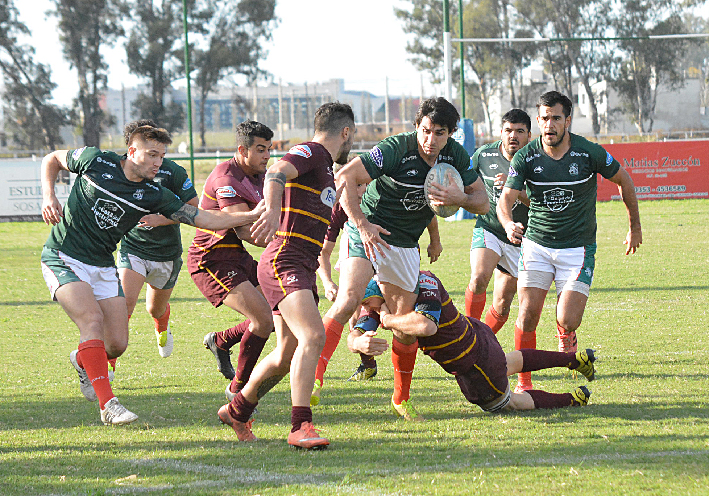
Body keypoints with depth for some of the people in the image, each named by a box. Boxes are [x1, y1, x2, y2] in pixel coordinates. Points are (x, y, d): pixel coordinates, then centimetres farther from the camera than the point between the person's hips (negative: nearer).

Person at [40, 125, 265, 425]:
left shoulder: (154, 195, -4)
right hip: (62, 257, -5)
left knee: (117, 343, -3)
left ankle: (83, 361, 32)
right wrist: (48, 197, -9)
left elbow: (203, 219, -6)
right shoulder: (95, 161, -11)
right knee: (92, 319, -25)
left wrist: (252, 217, -13)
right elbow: (52, 160, 7)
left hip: (103, 266, 5)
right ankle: (107, 403, -24)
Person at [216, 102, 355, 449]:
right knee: (313, 336, -24)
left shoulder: (327, 172, 24)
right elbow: (276, 173, -27)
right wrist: (273, 209, -44)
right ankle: (300, 426, -27)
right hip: (284, 262, -10)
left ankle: (237, 411, 32)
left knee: (287, 355, 14)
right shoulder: (310, 152, -7)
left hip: (303, 269, 10)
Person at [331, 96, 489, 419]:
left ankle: (401, 398, 22)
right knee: (349, 299, -25)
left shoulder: (455, 156, -2)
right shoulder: (396, 149, -19)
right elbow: (345, 177, -20)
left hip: (405, 245, 5)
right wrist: (362, 224, -24)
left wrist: (459, 198, -18)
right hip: (369, 233, -5)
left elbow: (483, 203, 4)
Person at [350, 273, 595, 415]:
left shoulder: (423, 282, -35)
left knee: (509, 403, 19)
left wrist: (390, 319, -39)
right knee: (507, 364, 38)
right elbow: (353, 338, -12)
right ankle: (576, 358, 52)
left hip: (474, 368, -9)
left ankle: (573, 400, 34)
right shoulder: (382, 304, -10)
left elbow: (427, 326, -52)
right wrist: (359, 342, -36)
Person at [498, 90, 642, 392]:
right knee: (527, 316, -10)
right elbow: (505, 199, -16)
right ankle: (524, 382, 5)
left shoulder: (590, 153, -11)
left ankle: (566, 335, 24)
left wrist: (635, 226, 13)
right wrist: (508, 223, -40)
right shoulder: (525, 158, -9)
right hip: (536, 245, 1)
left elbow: (623, 180, 5)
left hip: (578, 248, -1)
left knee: (567, 322, -13)